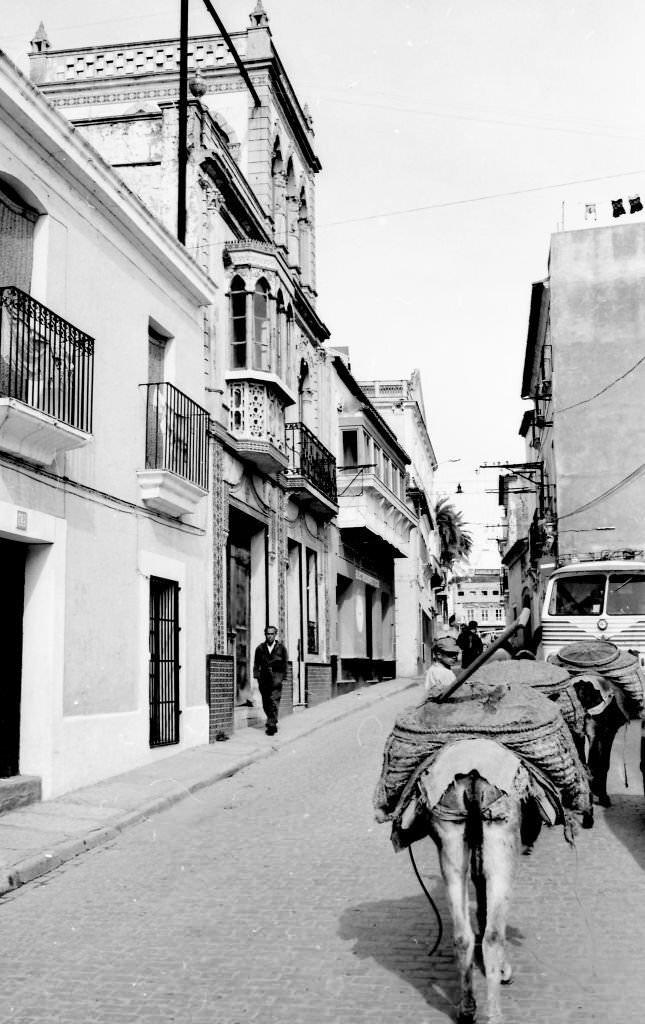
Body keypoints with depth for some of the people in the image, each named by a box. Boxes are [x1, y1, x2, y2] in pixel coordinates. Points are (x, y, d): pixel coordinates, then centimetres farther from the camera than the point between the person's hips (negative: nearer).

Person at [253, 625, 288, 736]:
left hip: (276, 677, -2)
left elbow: (285, 664, 7)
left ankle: (271, 725, -9)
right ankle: (272, 721, 24)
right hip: (264, 678, 2)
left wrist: (283, 677, 0)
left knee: (274, 701, -11)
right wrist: (256, 676, 0)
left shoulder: (281, 648, 6)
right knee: (265, 702, 5)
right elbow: (256, 664, 10)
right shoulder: (260, 648, 9)